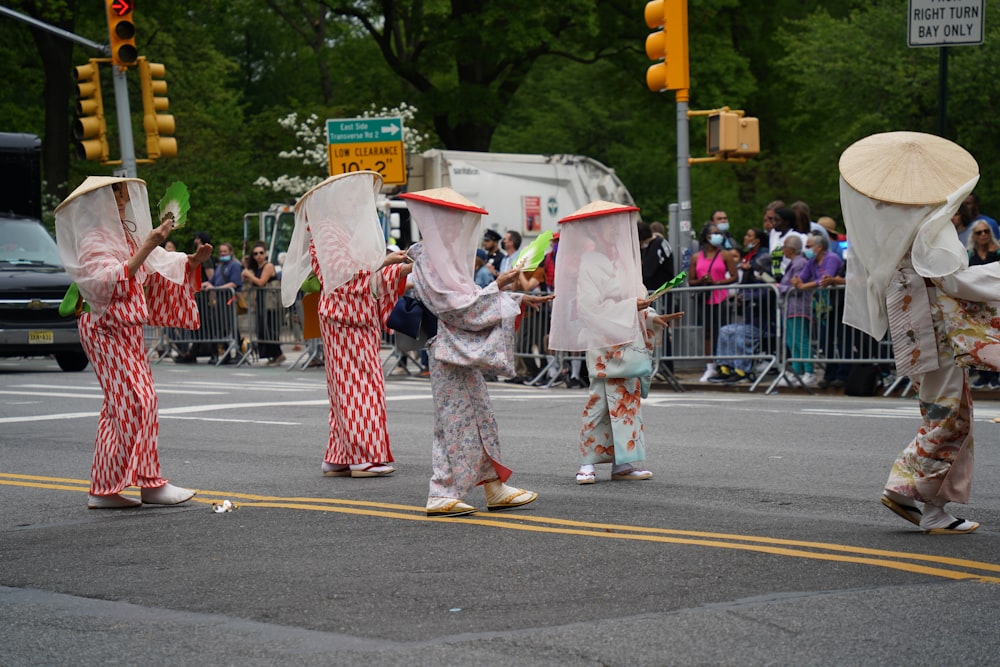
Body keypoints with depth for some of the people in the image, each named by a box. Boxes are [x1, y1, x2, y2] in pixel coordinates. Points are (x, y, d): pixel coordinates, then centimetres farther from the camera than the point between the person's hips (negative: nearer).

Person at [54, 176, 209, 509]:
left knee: (119, 407, 8)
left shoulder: (125, 234, 18)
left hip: (126, 330, 10)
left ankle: (105, 489, 9)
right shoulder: (94, 239, -11)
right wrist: (145, 248, -28)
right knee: (136, 400, -13)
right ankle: (150, 483, -12)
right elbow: (110, 282, -24)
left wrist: (193, 260, 3)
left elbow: (158, 265, 19)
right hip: (107, 328, -10)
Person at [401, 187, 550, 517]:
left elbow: (472, 300, 20)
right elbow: (462, 308, -22)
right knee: (457, 421, -7)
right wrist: (497, 286, -16)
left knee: (480, 419, 13)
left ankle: (495, 489, 18)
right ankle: (442, 494, -3)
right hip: (451, 354, -10)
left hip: (464, 353, 10)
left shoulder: (444, 258, 15)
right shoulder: (433, 263, -17)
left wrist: (520, 299, 17)